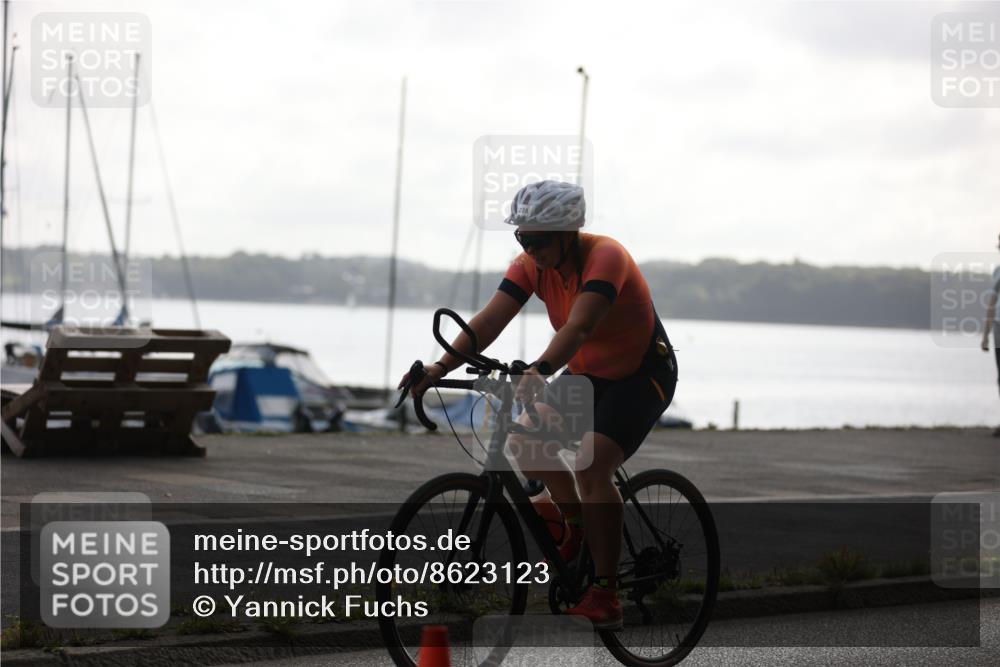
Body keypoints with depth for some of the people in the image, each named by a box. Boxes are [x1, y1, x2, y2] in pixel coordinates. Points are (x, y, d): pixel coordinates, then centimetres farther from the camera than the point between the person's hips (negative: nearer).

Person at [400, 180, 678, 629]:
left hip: (642, 373, -7)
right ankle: (576, 522, 14)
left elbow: (579, 326, -44)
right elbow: (491, 319, -21)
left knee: (591, 464, -25)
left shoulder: (604, 256, -28)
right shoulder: (532, 264, -10)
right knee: (525, 441, -13)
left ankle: (605, 595, -18)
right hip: (586, 373, 7)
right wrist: (441, 368, -35)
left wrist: (538, 371, -60)